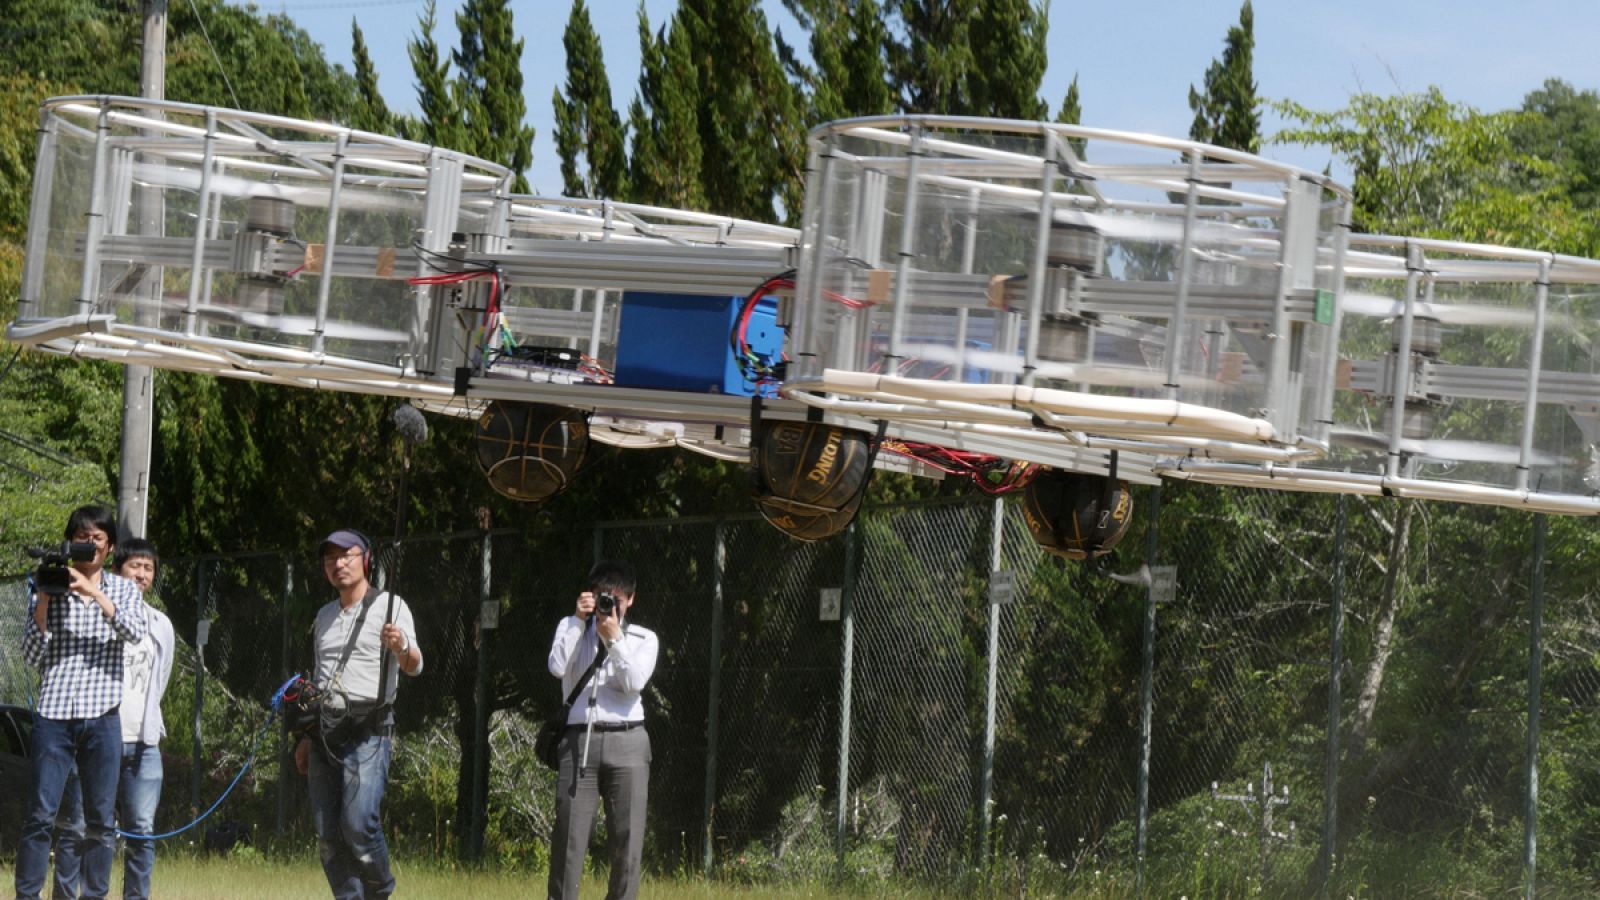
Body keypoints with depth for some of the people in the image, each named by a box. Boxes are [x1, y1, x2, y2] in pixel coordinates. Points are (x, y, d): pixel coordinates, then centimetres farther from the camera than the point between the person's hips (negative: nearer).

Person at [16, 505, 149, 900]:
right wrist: (43, 602, -8)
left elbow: (136, 632, -7)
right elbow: (32, 655, 3)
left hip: (101, 716, 1)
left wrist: (94, 593, -16)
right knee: (40, 815, -7)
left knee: (100, 820, 3)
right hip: (53, 714, -1)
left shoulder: (122, 590, 13)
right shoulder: (49, 589, 9)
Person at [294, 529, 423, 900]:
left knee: (359, 824, -19)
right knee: (327, 834, 0)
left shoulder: (390, 607, -1)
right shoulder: (325, 616, 20)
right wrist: (307, 737, 22)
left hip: (367, 731, -7)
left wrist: (402, 647, -36)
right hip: (325, 730, 7)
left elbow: (414, 667, -13)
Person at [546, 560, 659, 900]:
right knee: (568, 834, -7)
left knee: (627, 835, -2)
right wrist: (579, 620, -6)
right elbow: (557, 667, -4)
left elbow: (634, 682, -4)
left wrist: (614, 639, -9)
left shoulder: (643, 639, 12)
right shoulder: (572, 628, 15)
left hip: (626, 741, 0)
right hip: (579, 740, 0)